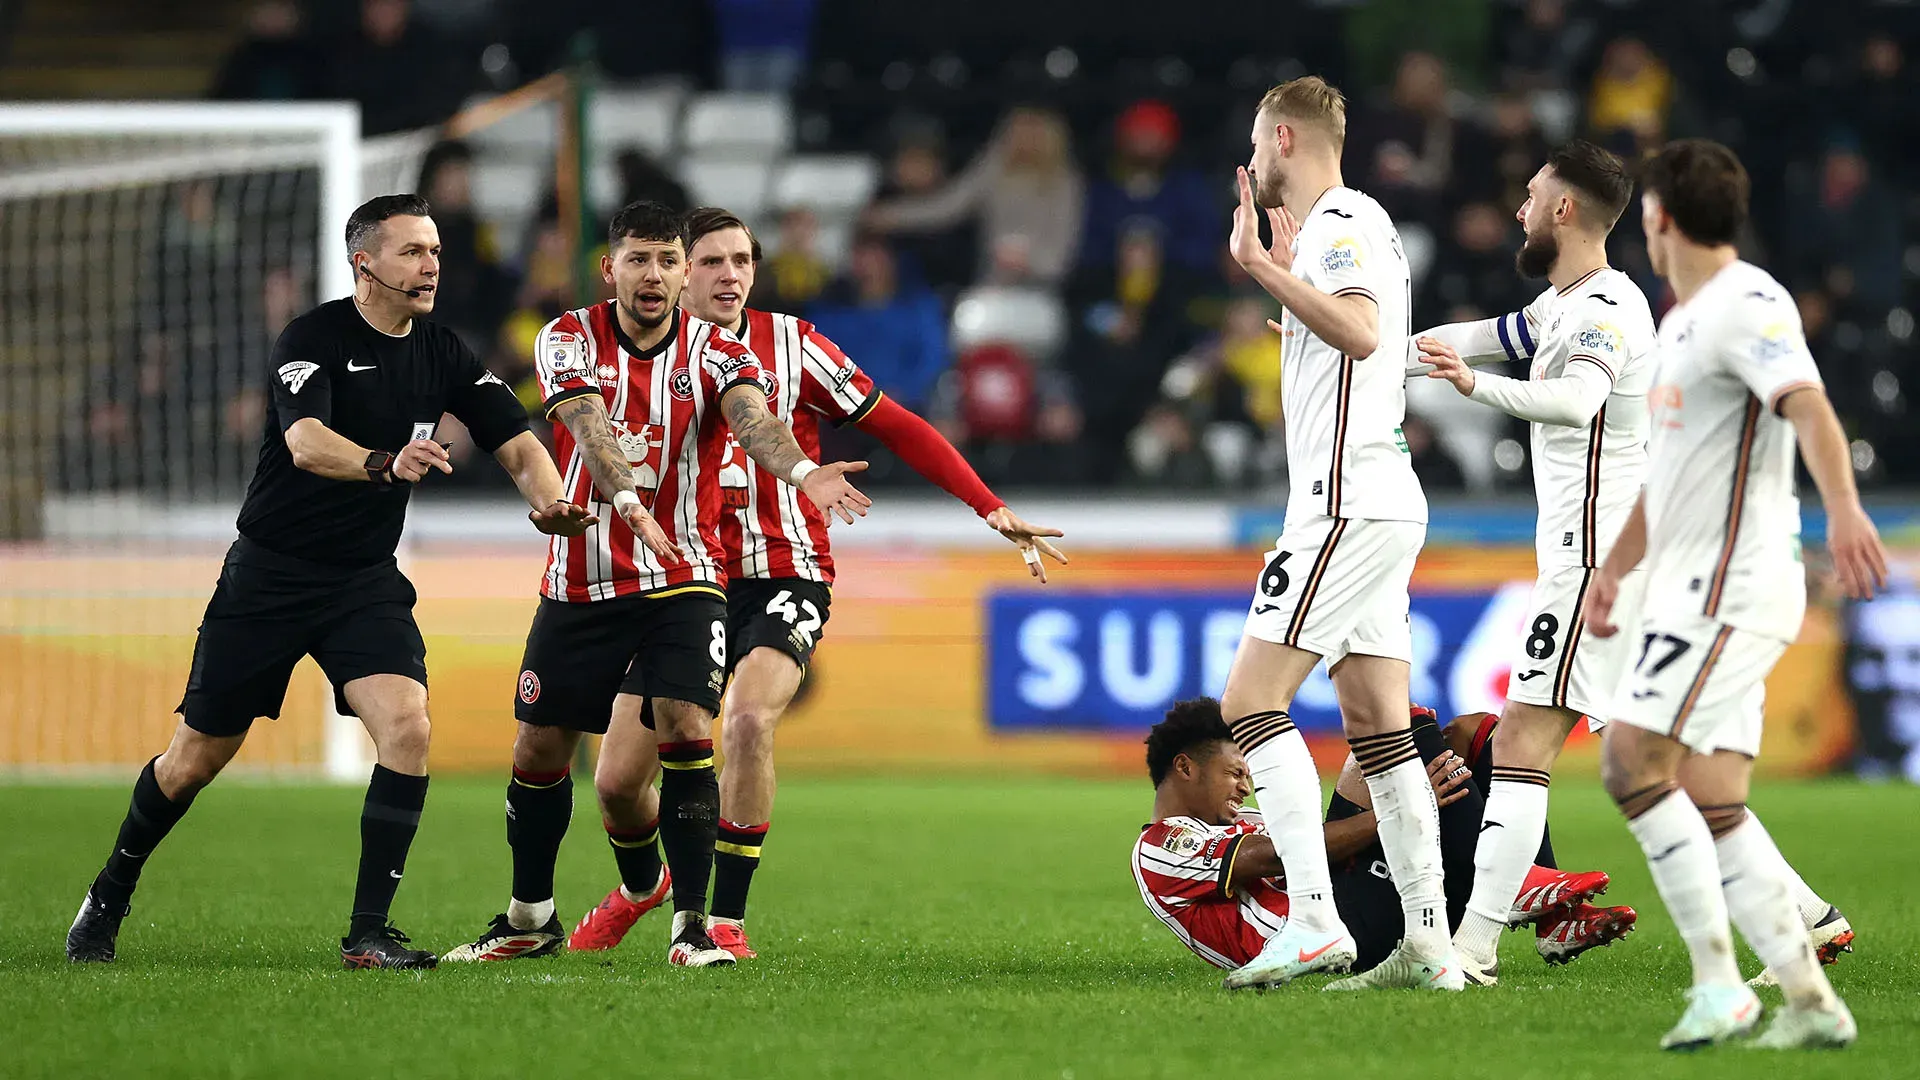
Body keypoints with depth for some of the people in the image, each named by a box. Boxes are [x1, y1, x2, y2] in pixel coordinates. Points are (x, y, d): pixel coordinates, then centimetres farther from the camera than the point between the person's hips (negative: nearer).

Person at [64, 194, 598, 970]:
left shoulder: (443, 354, 2)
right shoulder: (314, 338, -14)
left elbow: (516, 442, 0)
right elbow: (306, 441, -30)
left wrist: (550, 499, -22)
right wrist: (385, 464, -49)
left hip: (365, 583, 4)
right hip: (268, 575, -4)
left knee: (407, 727, -19)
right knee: (198, 755, 4)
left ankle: (368, 933, -12)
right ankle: (108, 899, 28)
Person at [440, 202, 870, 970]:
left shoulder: (715, 353, -6)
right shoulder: (570, 340, -4)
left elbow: (752, 417, -27)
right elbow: (588, 424, -24)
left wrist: (803, 472, -50)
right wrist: (626, 498, -45)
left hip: (680, 580, -2)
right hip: (578, 583, 2)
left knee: (685, 730, -23)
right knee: (538, 753, 11)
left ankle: (691, 922, -14)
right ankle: (529, 919, 32)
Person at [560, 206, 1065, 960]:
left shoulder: (789, 344, -2)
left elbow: (894, 427, 1)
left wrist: (992, 509, -5)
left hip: (784, 575, -3)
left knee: (749, 721, -29)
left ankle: (726, 917, -16)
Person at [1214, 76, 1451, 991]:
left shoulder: (1343, 222, -9)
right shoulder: (1343, 226, 22)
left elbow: (1362, 331, -28)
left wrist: (1263, 266, -27)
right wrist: (1282, 270, 39)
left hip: (1348, 504, -10)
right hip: (1380, 505, 10)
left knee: (1251, 701, -13)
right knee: (1378, 731, 8)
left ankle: (1313, 918, -22)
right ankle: (1429, 944, 5)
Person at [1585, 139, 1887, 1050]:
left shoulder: (1746, 305, -11)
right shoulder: (1683, 321, 21)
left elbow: (1809, 406, -29)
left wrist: (1843, 511, -45)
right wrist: (1614, 567, 35)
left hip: (1731, 584, -10)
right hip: (1693, 586, 10)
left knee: (1634, 762, -17)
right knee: (1710, 805, 4)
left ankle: (1718, 981, -17)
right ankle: (1809, 1000, 3)